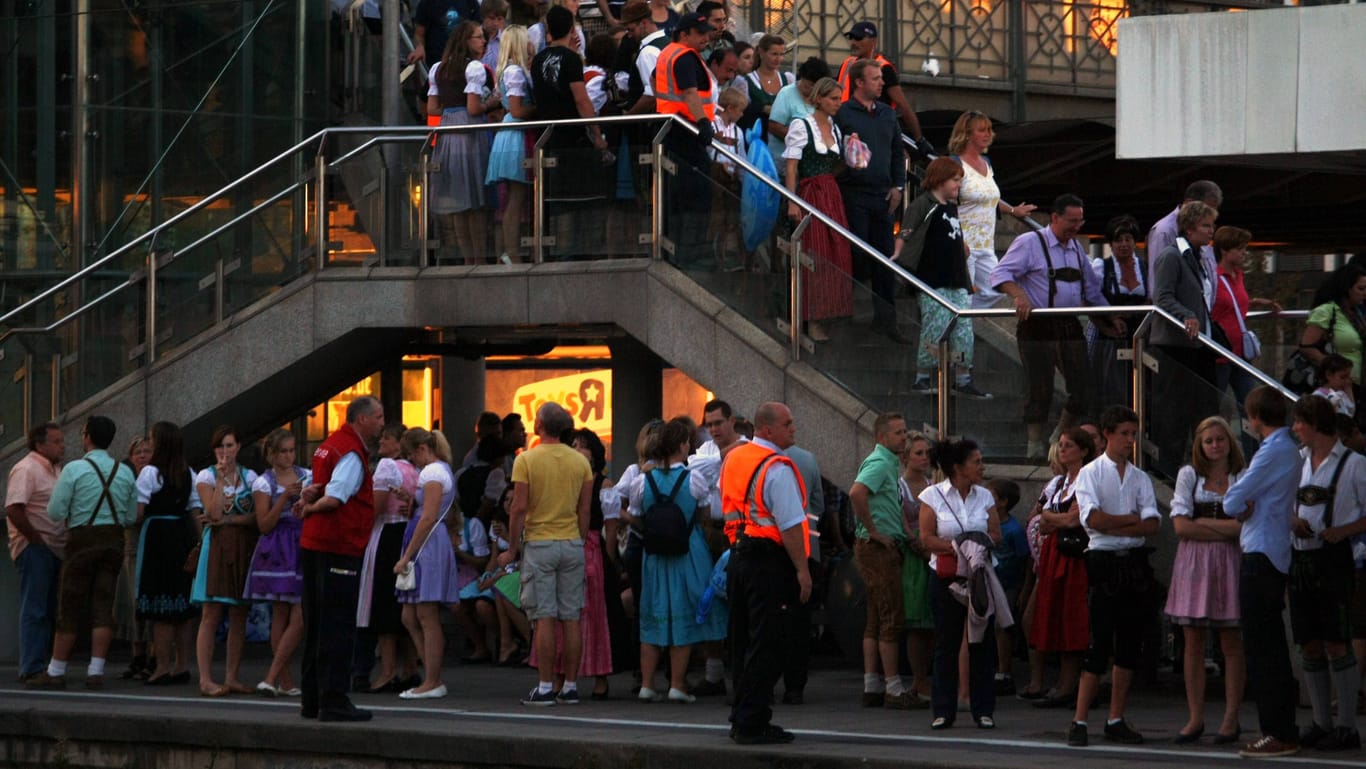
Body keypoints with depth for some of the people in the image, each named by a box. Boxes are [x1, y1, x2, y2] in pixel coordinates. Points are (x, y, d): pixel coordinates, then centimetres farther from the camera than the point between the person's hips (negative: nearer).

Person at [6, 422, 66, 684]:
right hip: (34, 550, -9)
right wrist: (36, 539, -18)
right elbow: (13, 509, -21)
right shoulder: (26, 470, -11)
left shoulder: (52, 470, 18)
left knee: (50, 611, 10)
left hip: (53, 549, 9)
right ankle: (30, 669, -8)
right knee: (34, 611, -9)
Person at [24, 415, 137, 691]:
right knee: (103, 606, 4)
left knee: (70, 607, 2)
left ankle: (56, 671, 7)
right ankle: (96, 672, -1)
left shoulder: (74, 469, -10)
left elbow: (55, 512, -10)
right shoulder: (125, 472, 5)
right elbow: (131, 516, 10)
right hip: (114, 539, 4)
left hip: (82, 539, -4)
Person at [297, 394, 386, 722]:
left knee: (317, 625, 14)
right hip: (339, 548, -10)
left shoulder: (331, 444, 17)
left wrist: (308, 498, -3)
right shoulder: (352, 454, -14)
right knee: (339, 625, -7)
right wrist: (311, 507, -6)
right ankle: (334, 701, -8)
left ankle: (312, 700, 19)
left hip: (313, 545, 10)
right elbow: (334, 499, -24)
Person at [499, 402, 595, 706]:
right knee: (571, 619, 5)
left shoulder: (526, 460, -8)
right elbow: (584, 510, 6)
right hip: (572, 544, 4)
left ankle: (545, 688, -6)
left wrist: (512, 548, -3)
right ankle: (570, 687, 7)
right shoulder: (580, 462, 4)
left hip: (539, 544, -4)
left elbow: (519, 508, -11)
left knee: (544, 619, -4)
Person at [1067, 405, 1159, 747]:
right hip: (1104, 563, -5)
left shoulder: (1141, 478, 11)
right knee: (1099, 643, -8)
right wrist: (1133, 518, -6)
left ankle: (1116, 720, 11)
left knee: (1129, 643, 5)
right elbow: (1094, 519, -15)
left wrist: (1111, 525, -13)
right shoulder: (1090, 473, 0)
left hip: (1135, 564, 5)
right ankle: (1079, 722, -5)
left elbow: (1152, 524, -2)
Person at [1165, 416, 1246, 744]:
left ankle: (1231, 718, 3)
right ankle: (1195, 718, 6)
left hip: (1230, 563, -1)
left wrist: (1202, 522, -8)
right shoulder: (1189, 475, 8)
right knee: (1193, 642, 1)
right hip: (1193, 563, 1)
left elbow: (1246, 525, -6)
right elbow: (1181, 525, -2)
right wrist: (1225, 530, -7)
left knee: (1232, 643, -2)